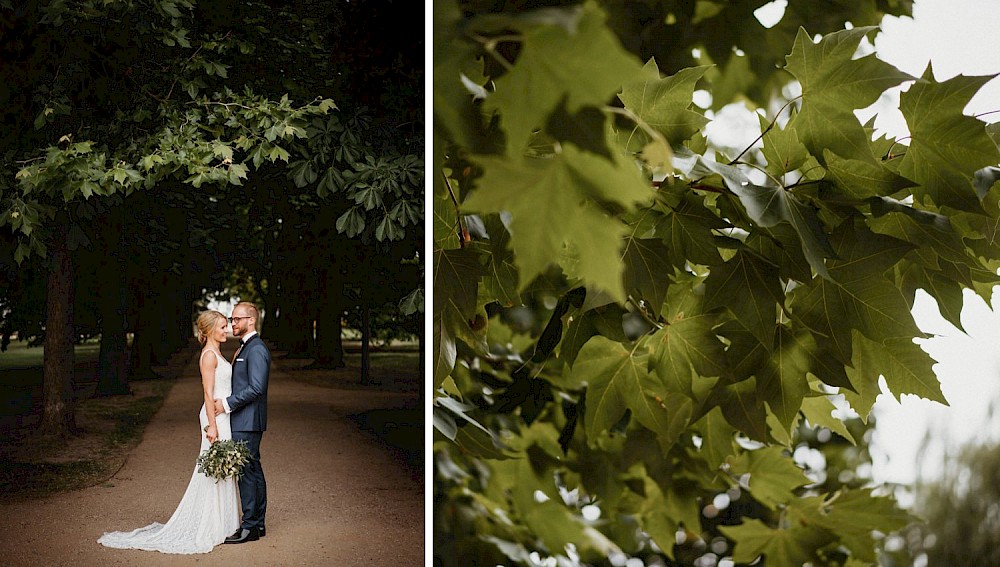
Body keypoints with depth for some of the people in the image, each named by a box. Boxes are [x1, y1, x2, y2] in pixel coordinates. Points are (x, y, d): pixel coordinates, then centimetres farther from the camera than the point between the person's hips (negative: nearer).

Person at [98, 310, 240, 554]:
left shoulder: (216, 354, 15)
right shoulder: (209, 355, -14)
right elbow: (208, 393, -18)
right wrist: (212, 425, -21)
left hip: (222, 416, 10)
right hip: (215, 417, -10)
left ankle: (219, 523, 21)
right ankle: (210, 528, 3)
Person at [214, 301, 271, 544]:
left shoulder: (256, 349, -16)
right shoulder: (245, 348, 17)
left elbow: (256, 388, -22)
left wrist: (227, 403, -17)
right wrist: (227, 402, 14)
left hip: (247, 423, -10)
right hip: (243, 421, 10)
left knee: (247, 471, -6)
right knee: (253, 470, 13)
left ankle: (249, 527, -1)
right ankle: (258, 523, 20)